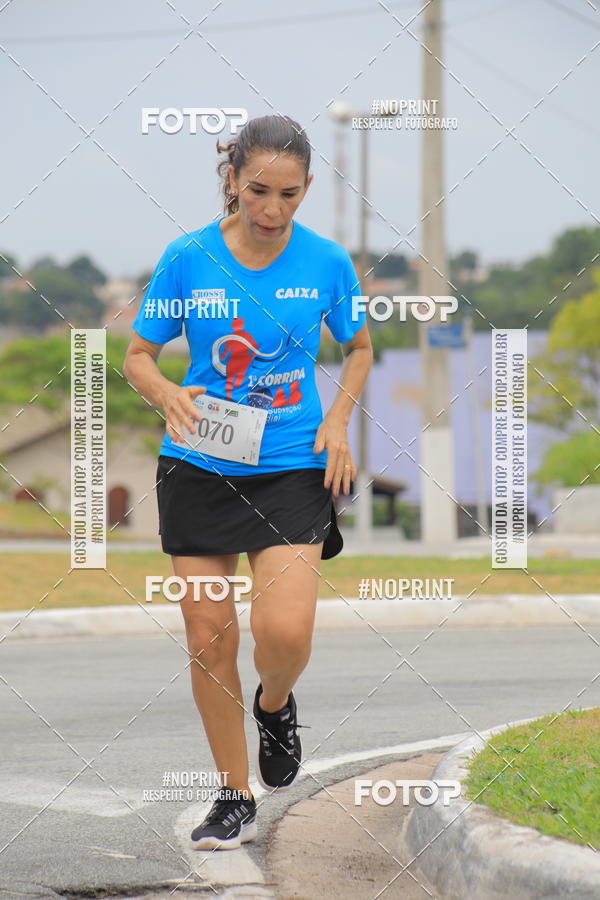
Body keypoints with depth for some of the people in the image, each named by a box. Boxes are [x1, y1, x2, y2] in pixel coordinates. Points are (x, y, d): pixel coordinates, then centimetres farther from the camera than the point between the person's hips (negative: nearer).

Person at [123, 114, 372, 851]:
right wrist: (169, 396, -18)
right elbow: (138, 357, 4)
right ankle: (235, 800, 18)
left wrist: (338, 421, -1)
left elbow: (358, 348, 15)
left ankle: (275, 706, 19)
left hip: (292, 466, -1)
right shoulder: (188, 258, -5)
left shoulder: (327, 262, -3)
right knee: (209, 636, 2)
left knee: (284, 631, -18)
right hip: (199, 466, 1)